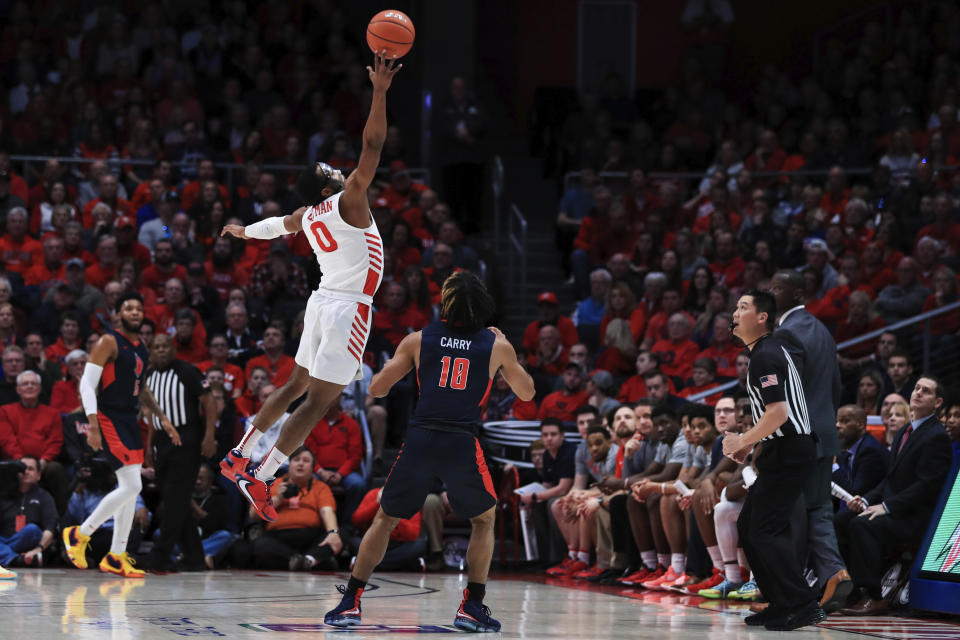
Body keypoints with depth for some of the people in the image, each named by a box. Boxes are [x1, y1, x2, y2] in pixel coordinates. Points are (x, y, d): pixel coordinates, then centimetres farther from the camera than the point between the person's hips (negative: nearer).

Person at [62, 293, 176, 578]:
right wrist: (92, 425, -23)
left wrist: (162, 417, 18)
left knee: (129, 489, 8)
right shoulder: (109, 342, -10)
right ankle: (79, 534, -2)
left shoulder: (141, 347, 15)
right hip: (109, 418, -9)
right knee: (131, 485, -15)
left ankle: (116, 557, 13)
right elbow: (87, 383, -15)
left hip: (130, 420, 9)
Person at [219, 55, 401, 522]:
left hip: (322, 303, 8)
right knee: (318, 401, -9)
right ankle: (259, 480, -14)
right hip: (348, 309, -8)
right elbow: (372, 145, -21)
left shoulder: (306, 216, 9)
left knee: (296, 385, 21)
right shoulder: (347, 201, -13)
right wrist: (380, 92, -22)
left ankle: (239, 456, 25)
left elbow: (276, 225, 32)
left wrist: (244, 231, 52)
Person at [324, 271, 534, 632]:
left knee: (385, 519, 18)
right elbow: (526, 392, 23)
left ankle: (349, 603, 12)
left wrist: (388, 366, 31)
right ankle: (472, 608, 14)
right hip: (463, 445, -1)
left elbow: (377, 388, 10)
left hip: (420, 439, 1)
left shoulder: (418, 340, 8)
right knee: (484, 520, 22)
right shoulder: (496, 346, 8)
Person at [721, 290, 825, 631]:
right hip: (784, 452, 11)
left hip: (788, 454, -11)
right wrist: (750, 442, 20)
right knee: (748, 526, 13)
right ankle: (781, 604, 15)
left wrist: (743, 441, -13)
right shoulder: (773, 348, 17)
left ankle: (804, 606, -13)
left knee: (766, 532, -11)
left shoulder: (765, 356, -16)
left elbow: (777, 413, -25)